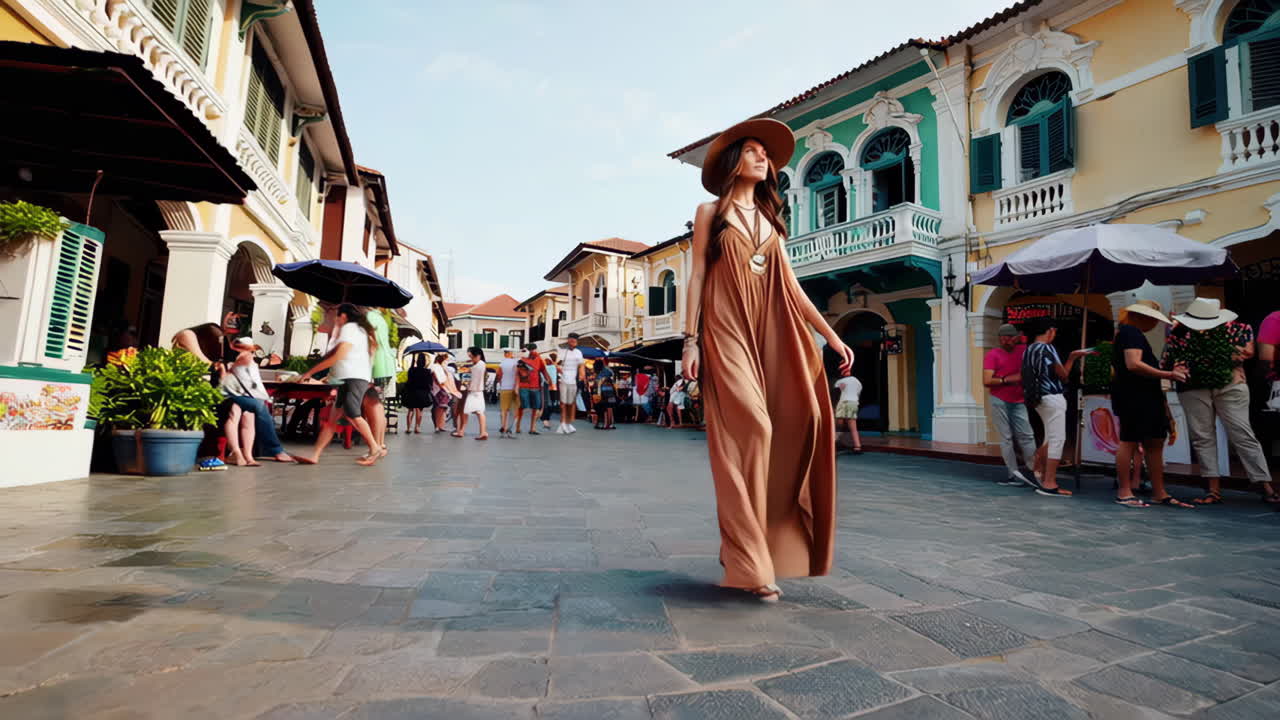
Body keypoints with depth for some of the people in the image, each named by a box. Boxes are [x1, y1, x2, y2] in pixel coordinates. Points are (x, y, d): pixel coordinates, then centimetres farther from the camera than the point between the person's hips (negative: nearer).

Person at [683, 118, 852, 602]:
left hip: (772, 332, 5)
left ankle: (774, 541, 8)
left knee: (799, 422, -6)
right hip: (727, 329, -5)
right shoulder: (710, 212, 10)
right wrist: (690, 340, -8)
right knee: (749, 429, -17)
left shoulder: (771, 218, 22)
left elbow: (790, 285, 16)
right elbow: (697, 276, 2)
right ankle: (750, 562, -11)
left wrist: (832, 336, 8)